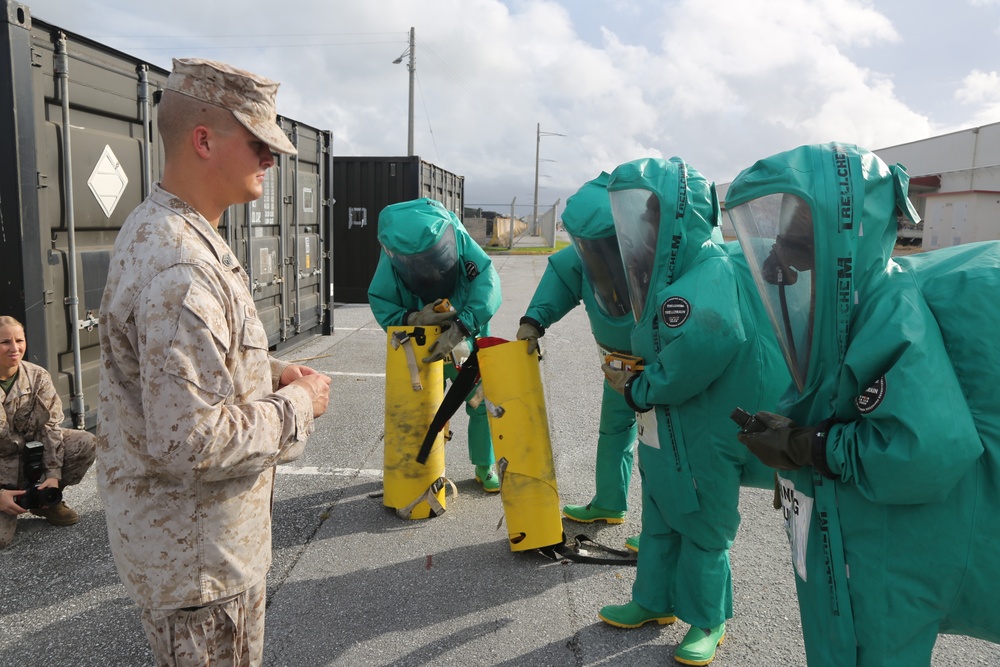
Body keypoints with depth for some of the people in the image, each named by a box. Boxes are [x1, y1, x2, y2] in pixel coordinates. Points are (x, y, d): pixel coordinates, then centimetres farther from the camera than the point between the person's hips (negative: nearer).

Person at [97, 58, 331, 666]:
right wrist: (298, 405, -17)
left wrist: (272, 372, 4)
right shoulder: (181, 268, -29)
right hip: (199, 558, -10)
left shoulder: (156, 230, 6)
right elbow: (191, 442, -32)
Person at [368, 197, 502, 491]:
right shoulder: (391, 260, -24)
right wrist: (414, 319, -37)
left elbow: (488, 284, -36)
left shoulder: (460, 240, -28)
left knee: (482, 403, 3)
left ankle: (486, 466, 24)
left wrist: (459, 329, -47)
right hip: (422, 349, 1)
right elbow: (381, 305, -17)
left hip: (465, 343, 0)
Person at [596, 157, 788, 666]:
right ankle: (655, 600, 42)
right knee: (659, 522, 22)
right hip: (663, 432, 8)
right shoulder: (668, 274, 2)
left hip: (704, 441, -8)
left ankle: (708, 619, 32)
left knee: (702, 531, 11)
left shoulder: (711, 274, -24)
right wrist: (636, 383, -6)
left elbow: (702, 345, -41)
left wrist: (640, 390, -26)